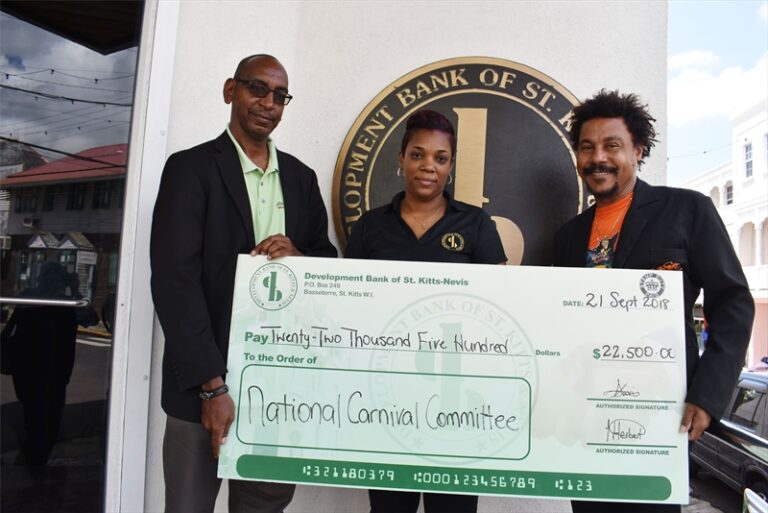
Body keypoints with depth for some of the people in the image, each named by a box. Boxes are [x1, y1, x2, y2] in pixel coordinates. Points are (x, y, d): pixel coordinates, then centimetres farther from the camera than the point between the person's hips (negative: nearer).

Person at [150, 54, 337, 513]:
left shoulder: (301, 177, 12)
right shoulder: (191, 168, -3)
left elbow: (329, 260, 14)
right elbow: (174, 280, -11)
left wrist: (299, 255, -10)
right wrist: (212, 385, -16)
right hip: (206, 379, -4)